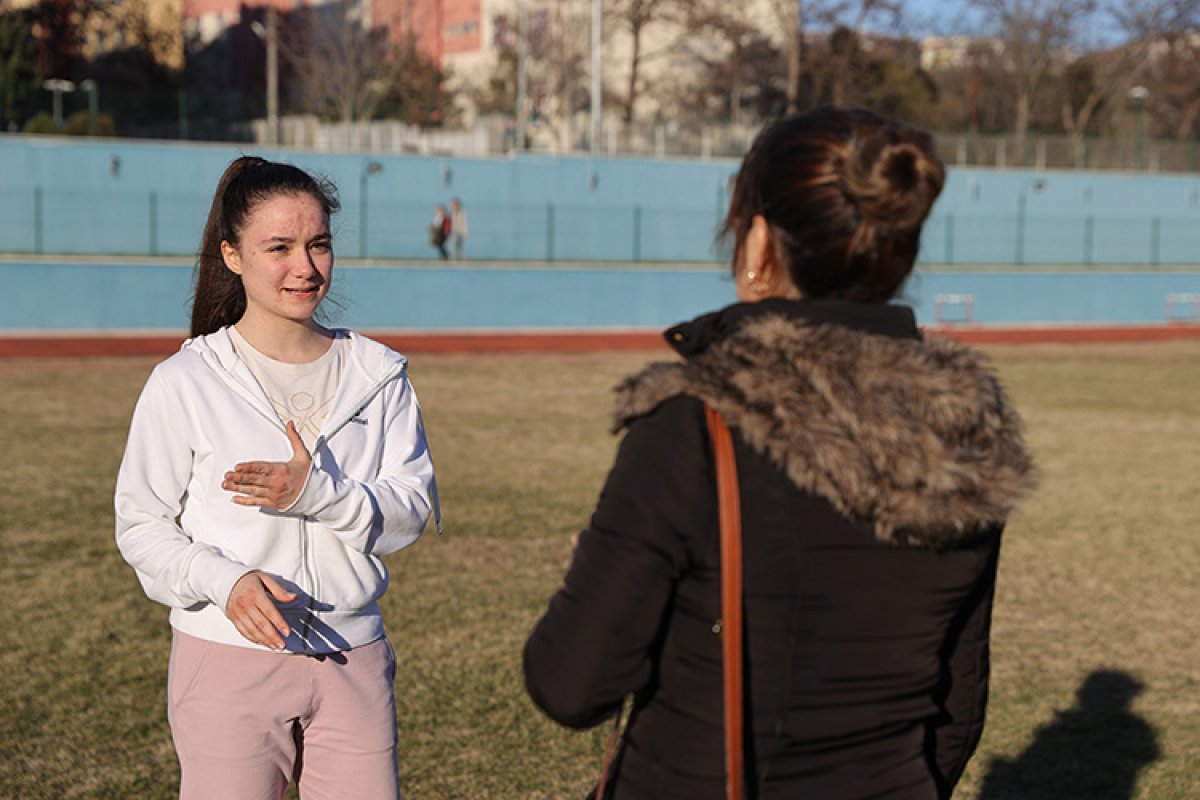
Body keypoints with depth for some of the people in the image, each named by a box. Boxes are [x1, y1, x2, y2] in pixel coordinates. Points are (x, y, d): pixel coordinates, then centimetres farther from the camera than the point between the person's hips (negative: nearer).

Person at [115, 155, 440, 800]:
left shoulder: (378, 374, 5)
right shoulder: (184, 383, -4)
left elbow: (414, 509, 0)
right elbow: (141, 524, -2)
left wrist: (317, 493, -18)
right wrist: (225, 580, -20)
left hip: (351, 658, 3)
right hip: (229, 657, -2)